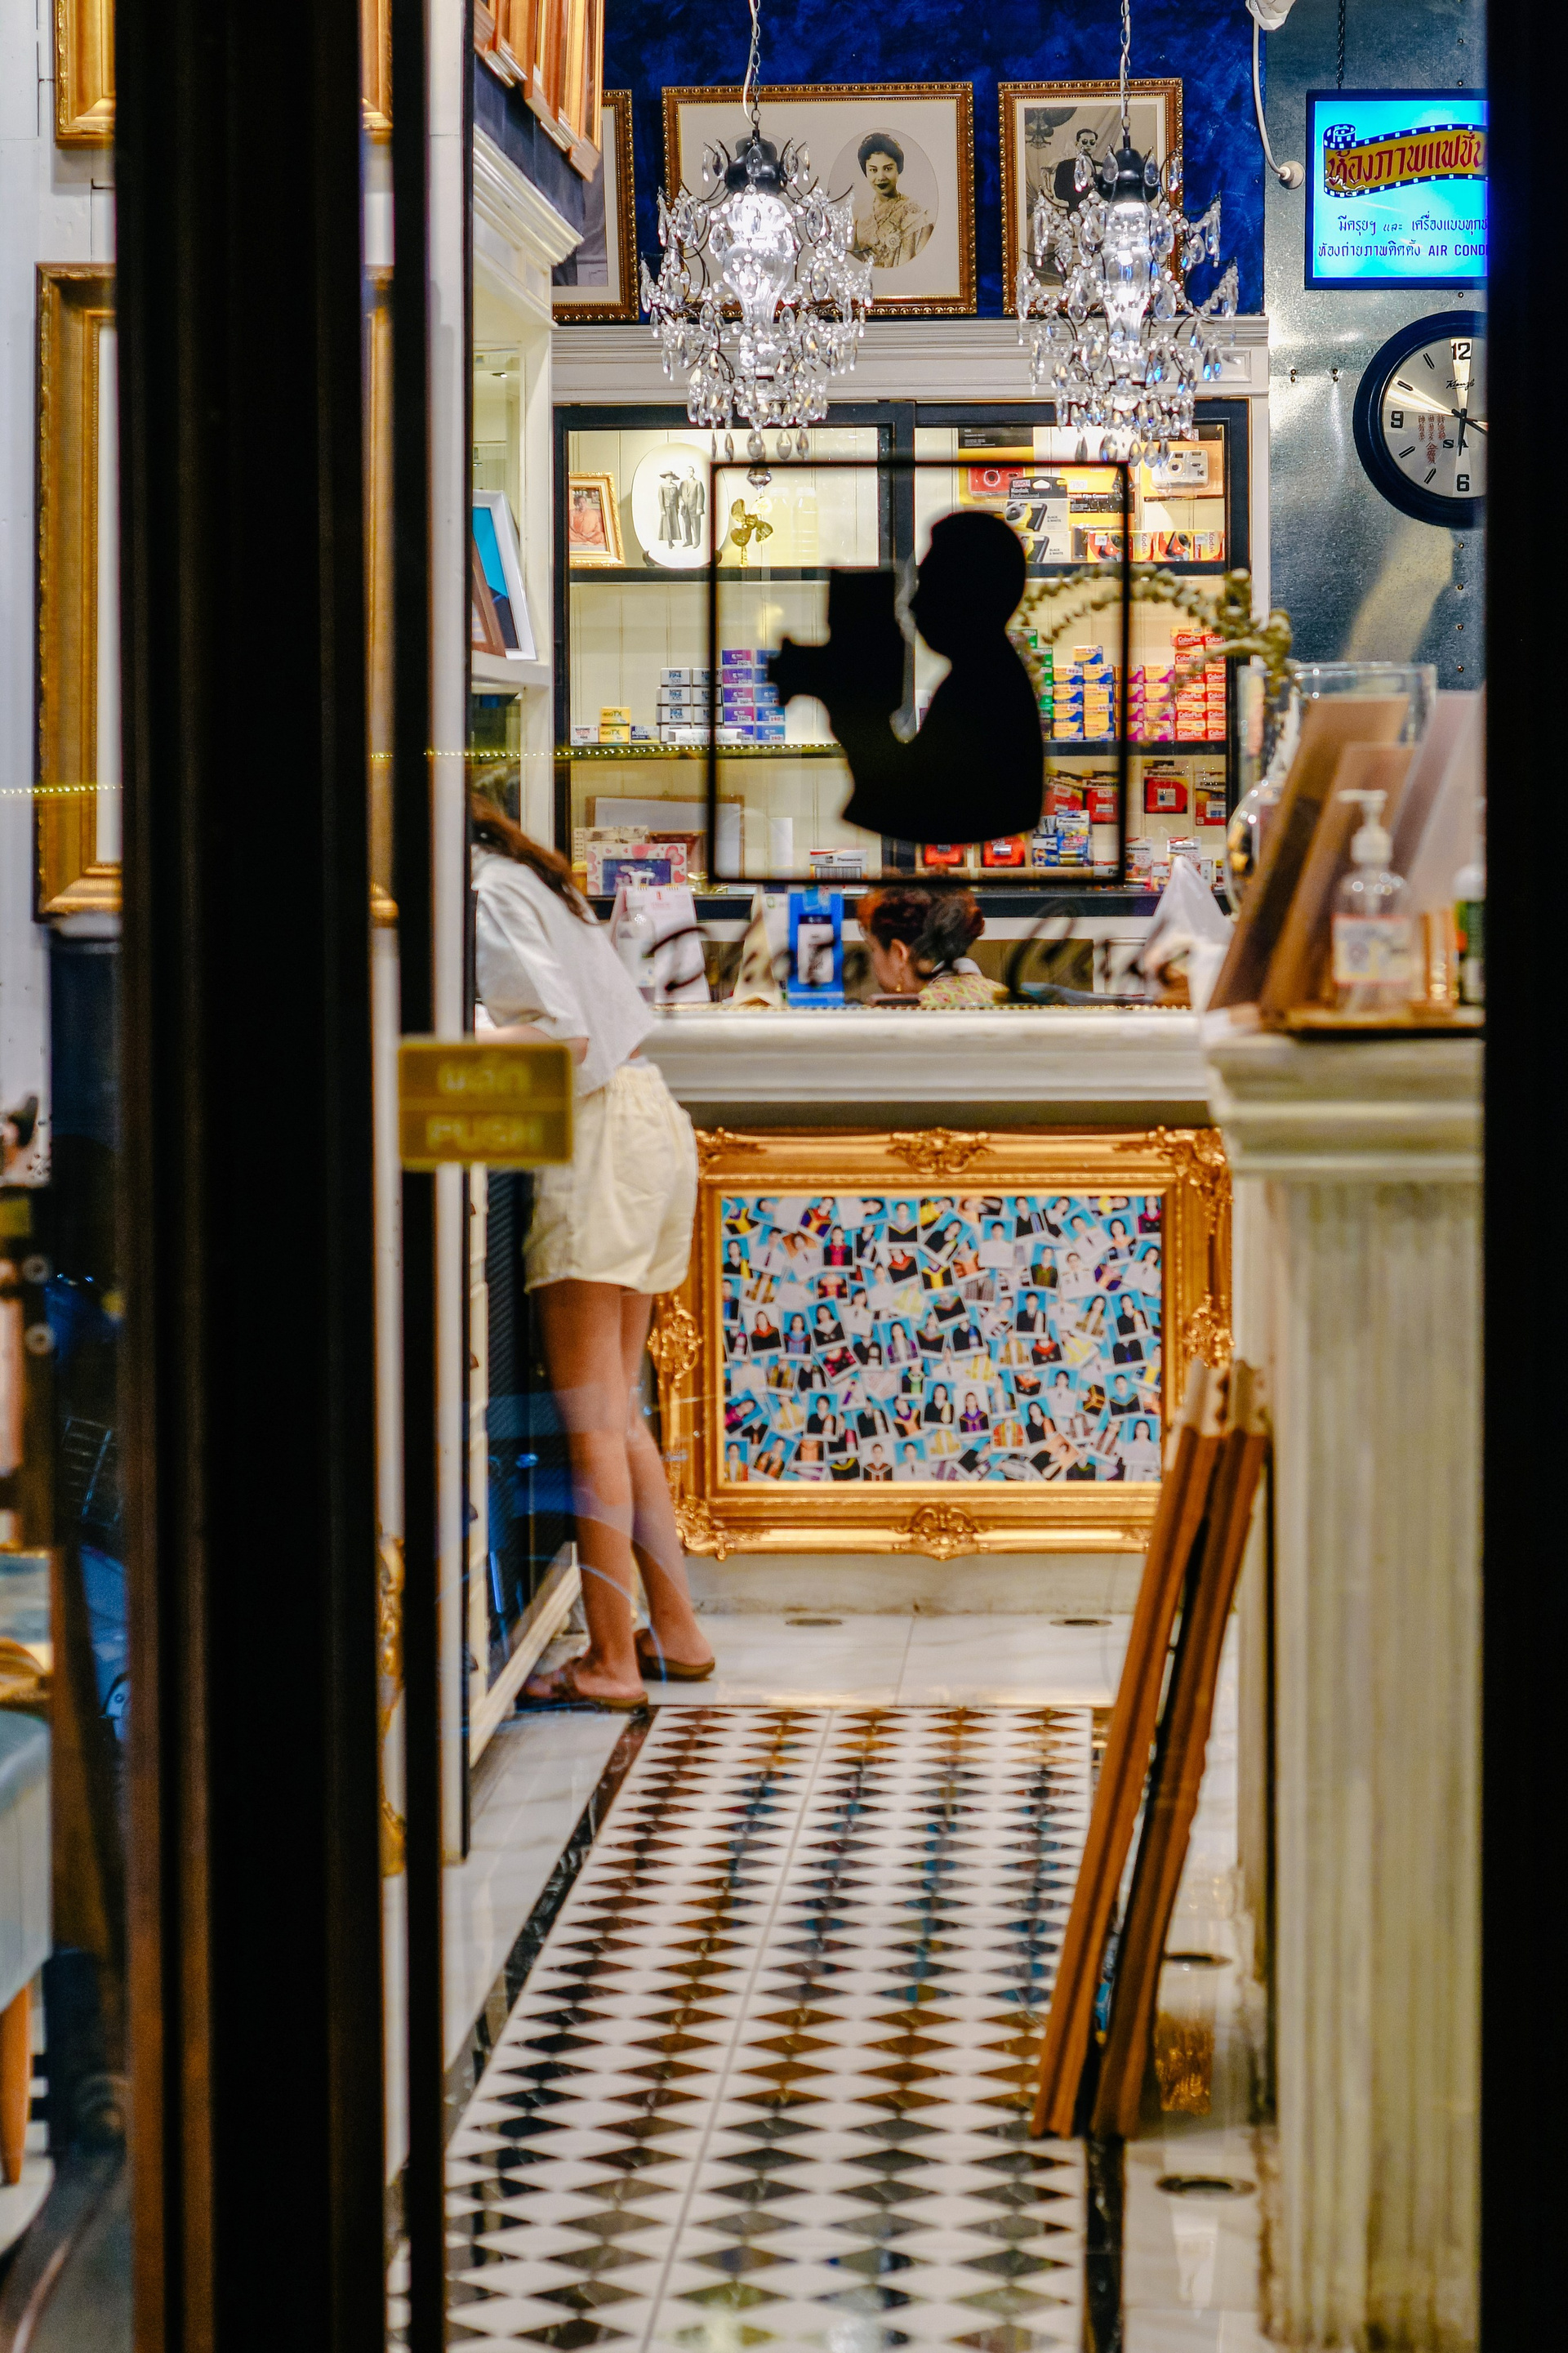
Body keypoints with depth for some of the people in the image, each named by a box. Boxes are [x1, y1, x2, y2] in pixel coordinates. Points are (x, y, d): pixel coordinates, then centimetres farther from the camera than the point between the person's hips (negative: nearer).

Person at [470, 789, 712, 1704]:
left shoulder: (486, 894, -8)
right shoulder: (531, 879, 20)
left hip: (599, 1138, -10)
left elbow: (563, 1032, -17)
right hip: (651, 1119, 10)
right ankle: (675, 1630, 17)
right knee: (617, 1407, 14)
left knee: (590, 1414, -8)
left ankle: (610, 1661, -8)